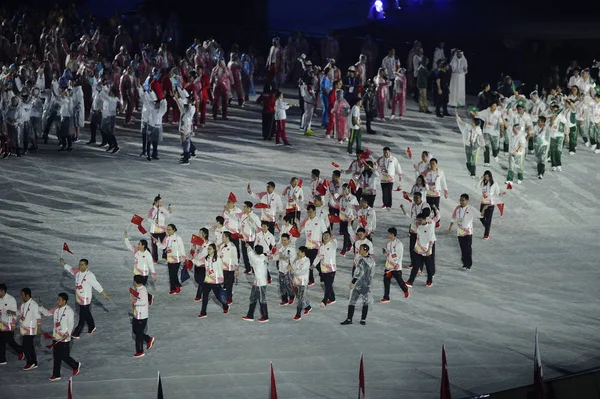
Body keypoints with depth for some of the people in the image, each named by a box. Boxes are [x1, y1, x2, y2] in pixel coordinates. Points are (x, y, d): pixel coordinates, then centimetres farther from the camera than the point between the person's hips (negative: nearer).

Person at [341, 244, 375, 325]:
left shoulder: (361, 260, -20)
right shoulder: (371, 260, 1)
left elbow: (358, 273, -21)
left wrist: (352, 282, -15)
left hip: (359, 284, -7)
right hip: (367, 284, 7)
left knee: (352, 301, 2)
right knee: (365, 302, 12)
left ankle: (349, 319, 3)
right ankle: (363, 319, 15)